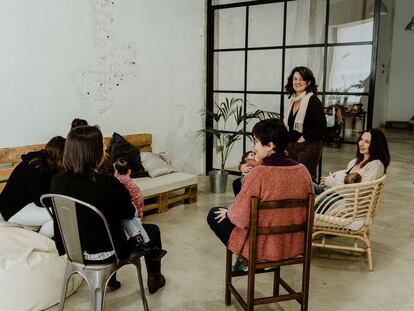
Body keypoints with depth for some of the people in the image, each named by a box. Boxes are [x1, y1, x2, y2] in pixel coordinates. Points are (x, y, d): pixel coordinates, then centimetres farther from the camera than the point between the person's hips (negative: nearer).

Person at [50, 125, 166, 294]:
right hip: (105, 253, -5)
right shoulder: (108, 184, -31)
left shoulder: (57, 181, -16)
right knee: (152, 230, 21)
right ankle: (154, 279, 42)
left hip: (73, 249, 5)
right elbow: (129, 213, -12)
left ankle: (110, 278, 47)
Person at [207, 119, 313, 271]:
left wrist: (229, 212, 3)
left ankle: (246, 259, 20)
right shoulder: (303, 170, -7)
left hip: (265, 246, -6)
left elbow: (241, 216, -20)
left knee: (214, 215, 14)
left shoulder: (258, 174, -26)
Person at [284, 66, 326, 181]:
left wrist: (304, 138, -12)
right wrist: (289, 143, 11)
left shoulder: (313, 100, -9)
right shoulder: (293, 100, 14)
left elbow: (321, 126, -15)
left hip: (309, 147, -7)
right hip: (292, 146, 8)